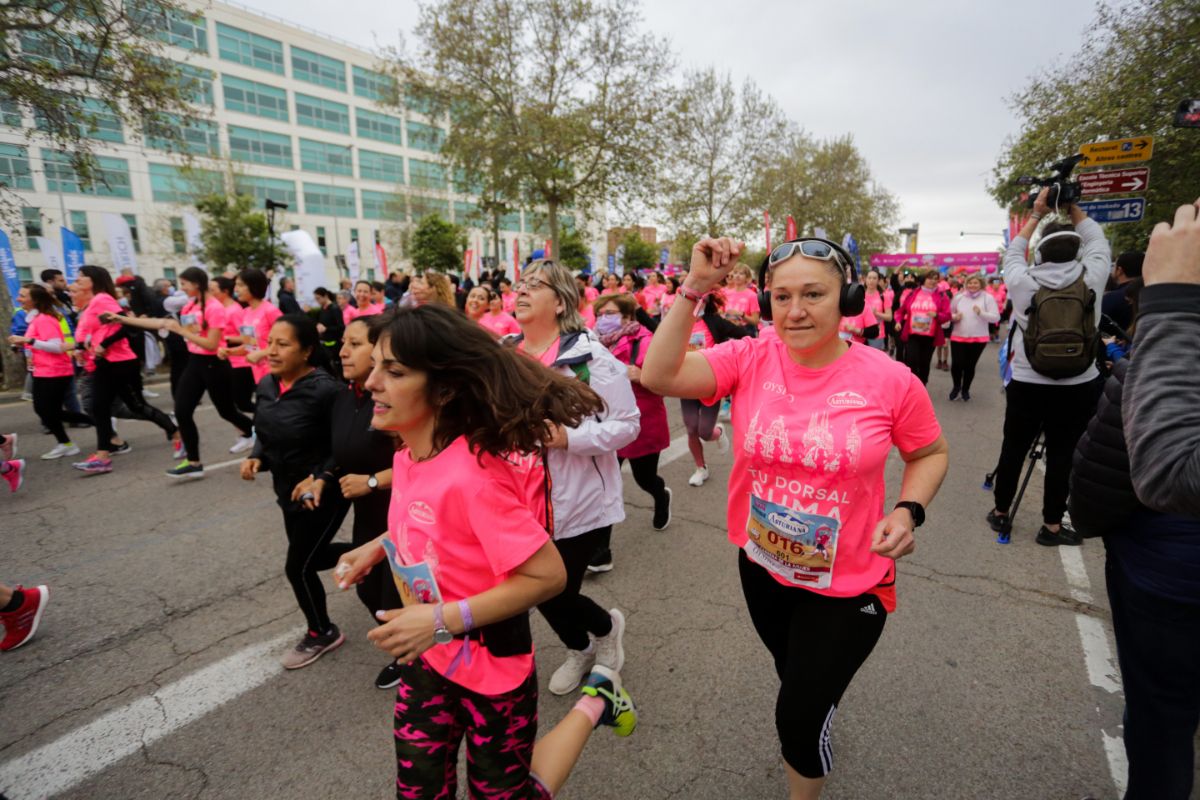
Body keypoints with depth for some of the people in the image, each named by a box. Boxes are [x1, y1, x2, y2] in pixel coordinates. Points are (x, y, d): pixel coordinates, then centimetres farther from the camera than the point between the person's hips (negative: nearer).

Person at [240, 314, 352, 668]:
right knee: (311, 557, 21)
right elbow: (266, 435, 12)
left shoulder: (325, 389, -26)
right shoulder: (266, 386, -3)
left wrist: (316, 479, -29)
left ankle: (322, 634, 29)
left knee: (298, 567, 4)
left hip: (323, 493, -8)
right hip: (287, 491, 8)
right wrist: (256, 457, -7)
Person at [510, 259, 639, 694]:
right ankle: (580, 649, 50)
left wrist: (567, 437, -24)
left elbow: (627, 424, -14)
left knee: (556, 594, 3)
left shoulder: (589, 354, -14)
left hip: (581, 502, -5)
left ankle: (606, 627, 40)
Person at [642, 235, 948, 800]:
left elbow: (930, 454, 0)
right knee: (794, 677, 31)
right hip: (761, 565, 3)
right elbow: (658, 376, -25)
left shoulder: (891, 380, -17)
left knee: (800, 717, 10)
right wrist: (694, 289, -30)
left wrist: (909, 511, -18)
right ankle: (812, 733, 67)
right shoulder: (749, 359, -14)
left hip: (849, 583, -3)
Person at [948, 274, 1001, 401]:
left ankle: (965, 389, 27)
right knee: (956, 364, -9)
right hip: (958, 336, 1)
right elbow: (949, 314, 13)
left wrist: (981, 313, -23)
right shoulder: (959, 297, 4)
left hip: (978, 338, -1)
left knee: (970, 365, 6)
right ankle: (956, 386, 19)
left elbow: (996, 318, -8)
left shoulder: (988, 298, -3)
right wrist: (954, 317, -10)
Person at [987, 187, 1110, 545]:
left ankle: (1001, 512, 26)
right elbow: (1097, 241, 13)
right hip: (1079, 387, 0)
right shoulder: (1091, 278, -7)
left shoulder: (1023, 282, -7)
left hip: (1027, 385, 0)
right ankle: (1052, 526, 18)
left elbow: (1013, 252, 14)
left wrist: (1036, 214, 18)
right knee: (1062, 456, 8)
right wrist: (1074, 208, 16)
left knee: (1013, 451, 12)